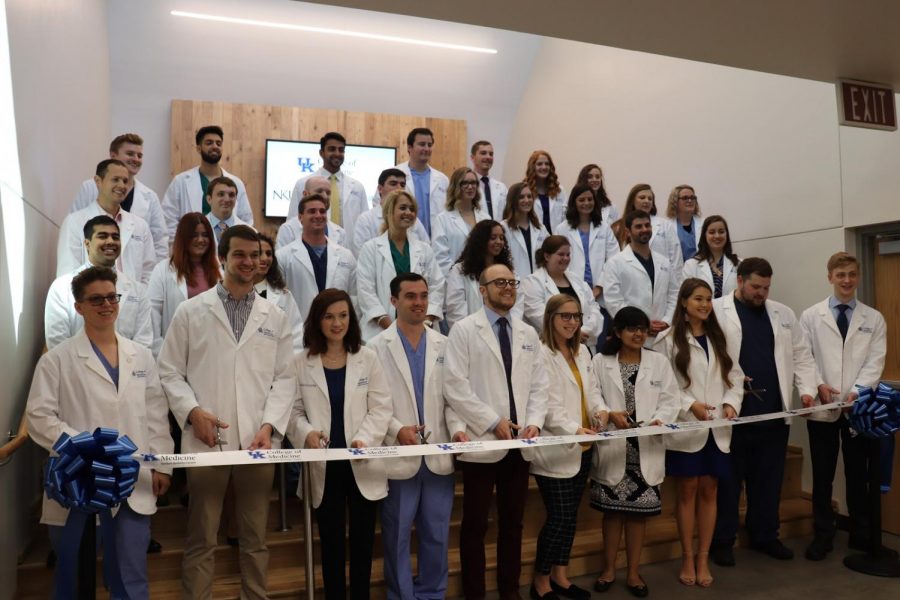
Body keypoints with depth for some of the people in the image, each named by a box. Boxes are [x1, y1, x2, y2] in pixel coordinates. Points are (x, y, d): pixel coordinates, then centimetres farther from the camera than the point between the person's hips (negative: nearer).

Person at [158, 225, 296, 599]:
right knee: (201, 539, 7)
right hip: (206, 442, -1)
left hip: (258, 443, 2)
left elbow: (285, 378, 7)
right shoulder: (191, 311, 5)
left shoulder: (275, 317, 9)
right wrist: (192, 411, -11)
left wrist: (270, 425, -6)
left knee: (256, 538, 12)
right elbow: (169, 372, 4)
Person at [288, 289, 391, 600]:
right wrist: (306, 432, -19)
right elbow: (293, 410, 1)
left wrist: (364, 438, -17)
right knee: (331, 542, 11)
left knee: (363, 540, 10)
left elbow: (381, 407, -2)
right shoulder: (301, 361, 1)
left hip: (362, 464, 0)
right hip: (325, 466, 0)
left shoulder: (367, 357, 1)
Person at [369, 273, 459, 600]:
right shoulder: (377, 347, -2)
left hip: (439, 456, 3)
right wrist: (396, 429, -17)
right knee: (398, 536, 10)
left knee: (437, 535, 13)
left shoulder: (445, 345, 7)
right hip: (399, 458, -3)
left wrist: (458, 430, -8)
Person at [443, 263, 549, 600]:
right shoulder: (464, 331, -4)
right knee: (475, 524, 6)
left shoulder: (528, 334, 12)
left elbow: (539, 385, 10)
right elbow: (454, 387, -12)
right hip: (483, 442, -5)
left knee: (513, 522, 15)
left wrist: (535, 422, -6)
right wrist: (493, 422, -15)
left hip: (519, 443, 5)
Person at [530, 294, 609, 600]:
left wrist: (601, 409, -8)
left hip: (582, 447, 8)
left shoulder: (582, 353, 14)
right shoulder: (541, 354, -12)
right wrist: (574, 429, -30)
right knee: (560, 517, -3)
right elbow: (547, 405, -19)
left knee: (570, 516, 14)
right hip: (555, 449, -7)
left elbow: (592, 389, 13)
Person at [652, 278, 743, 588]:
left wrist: (731, 402, -6)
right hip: (686, 427, -4)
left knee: (709, 491, 9)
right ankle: (687, 558, 18)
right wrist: (689, 404, -17)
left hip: (717, 427, 4)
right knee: (688, 491, 5)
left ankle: (703, 558, 20)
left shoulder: (718, 337, 12)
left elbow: (735, 375, 10)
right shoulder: (668, 339, -4)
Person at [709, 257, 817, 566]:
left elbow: (802, 356, 14)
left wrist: (807, 389, 0)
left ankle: (766, 536, 29)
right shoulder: (715, 311, -3)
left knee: (769, 478, 13)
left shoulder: (783, 314, 14)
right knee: (728, 478, 5)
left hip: (774, 411, 5)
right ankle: (722, 540, 17)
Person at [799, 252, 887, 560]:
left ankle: (861, 535, 25)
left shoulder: (874, 318, 6)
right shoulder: (811, 316, 4)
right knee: (822, 475, 6)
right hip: (822, 407, -1)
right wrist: (818, 385, -14)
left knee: (858, 474, 11)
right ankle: (823, 536, 16)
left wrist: (857, 391, -16)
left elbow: (875, 362, -2)